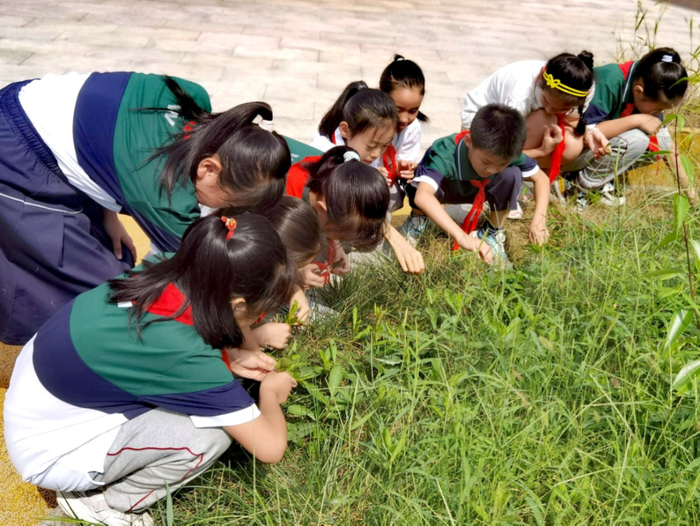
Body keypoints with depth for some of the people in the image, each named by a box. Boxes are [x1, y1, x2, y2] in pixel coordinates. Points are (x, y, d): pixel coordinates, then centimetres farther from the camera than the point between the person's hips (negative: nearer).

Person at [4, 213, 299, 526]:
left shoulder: (160, 275, -14)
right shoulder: (185, 355, -33)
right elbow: (270, 447, -23)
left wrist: (231, 358, 0)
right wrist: (270, 390, -3)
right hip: (49, 453, -7)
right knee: (211, 432, -18)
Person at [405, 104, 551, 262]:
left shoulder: (507, 153, -29)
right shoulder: (446, 155, -43)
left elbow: (541, 178, -15)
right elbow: (422, 196, -58)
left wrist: (539, 219, -32)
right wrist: (461, 236, -67)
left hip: (477, 189, 3)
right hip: (443, 188, -3)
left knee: (512, 174, -26)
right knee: (418, 187, -38)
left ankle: (493, 231, -5)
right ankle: (418, 218, -3)